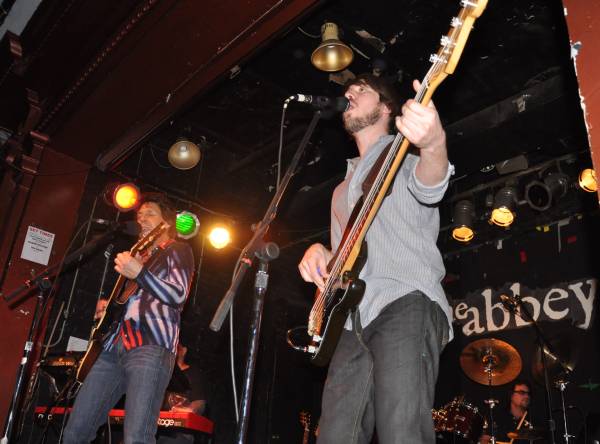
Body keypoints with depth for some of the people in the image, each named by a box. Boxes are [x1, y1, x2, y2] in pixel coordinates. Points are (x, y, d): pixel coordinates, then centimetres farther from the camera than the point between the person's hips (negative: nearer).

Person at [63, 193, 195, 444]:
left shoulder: (178, 250, 9)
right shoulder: (137, 256, 30)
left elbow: (178, 295, -7)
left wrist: (139, 272, -16)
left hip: (151, 346, -8)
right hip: (114, 346, 8)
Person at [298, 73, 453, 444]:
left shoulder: (407, 156, 11)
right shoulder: (344, 187, 32)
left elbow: (429, 188, -15)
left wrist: (433, 146, -39)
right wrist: (320, 253, 7)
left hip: (407, 303, -6)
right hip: (354, 319, 7)